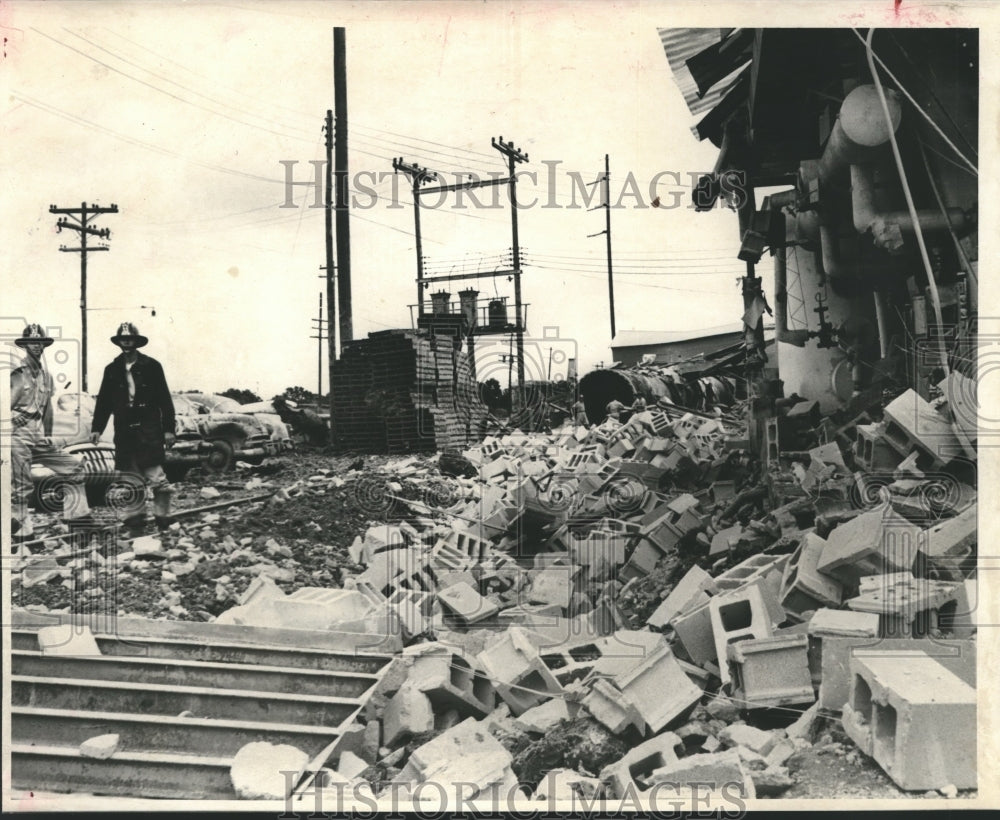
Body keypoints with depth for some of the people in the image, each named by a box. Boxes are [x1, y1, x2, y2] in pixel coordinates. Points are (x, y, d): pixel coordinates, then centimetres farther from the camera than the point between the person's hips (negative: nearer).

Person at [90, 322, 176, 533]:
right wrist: (97, 428, 6)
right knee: (130, 475, 7)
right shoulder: (112, 370, 11)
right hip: (124, 431, 4)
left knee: (155, 474, -8)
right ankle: (135, 516, 15)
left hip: (149, 429, -4)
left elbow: (165, 399, 0)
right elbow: (103, 401, 14)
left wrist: (168, 428, -4)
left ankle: (162, 515, 2)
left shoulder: (151, 366, 1)